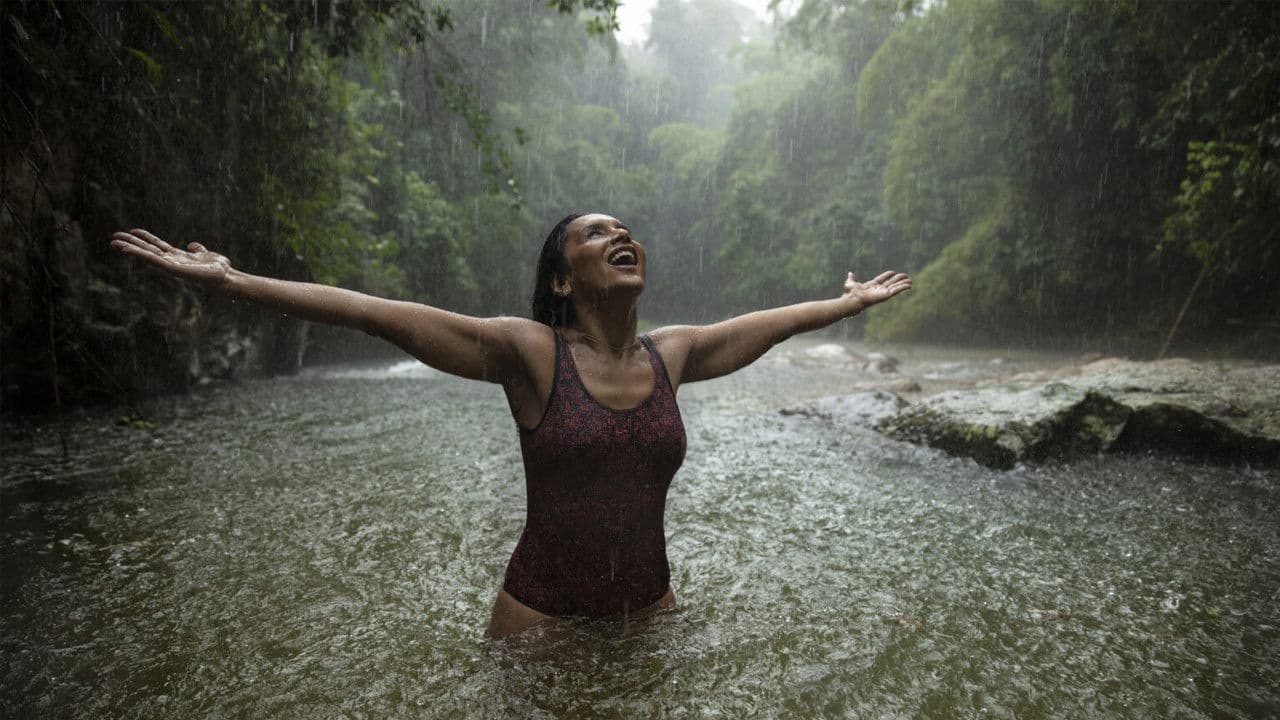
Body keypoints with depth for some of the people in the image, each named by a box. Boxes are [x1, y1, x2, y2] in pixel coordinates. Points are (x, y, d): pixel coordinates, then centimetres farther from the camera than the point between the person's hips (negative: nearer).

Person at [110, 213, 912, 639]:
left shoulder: (672, 353, 0)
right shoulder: (529, 352, -14)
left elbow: (770, 322, 14)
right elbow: (376, 312, -17)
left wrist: (851, 302, 26)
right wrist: (233, 280, -19)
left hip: (653, 608, 4)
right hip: (540, 614, -3)